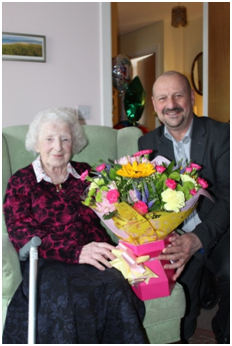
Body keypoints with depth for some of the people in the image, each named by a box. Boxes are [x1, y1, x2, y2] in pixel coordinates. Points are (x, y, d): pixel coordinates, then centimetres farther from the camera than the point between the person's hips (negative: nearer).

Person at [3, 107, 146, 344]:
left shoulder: (85, 175, 20)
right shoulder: (20, 182, 10)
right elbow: (22, 234, -4)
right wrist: (76, 252, -19)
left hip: (91, 259, 3)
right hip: (46, 262, -2)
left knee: (114, 285, -30)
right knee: (62, 294, -35)